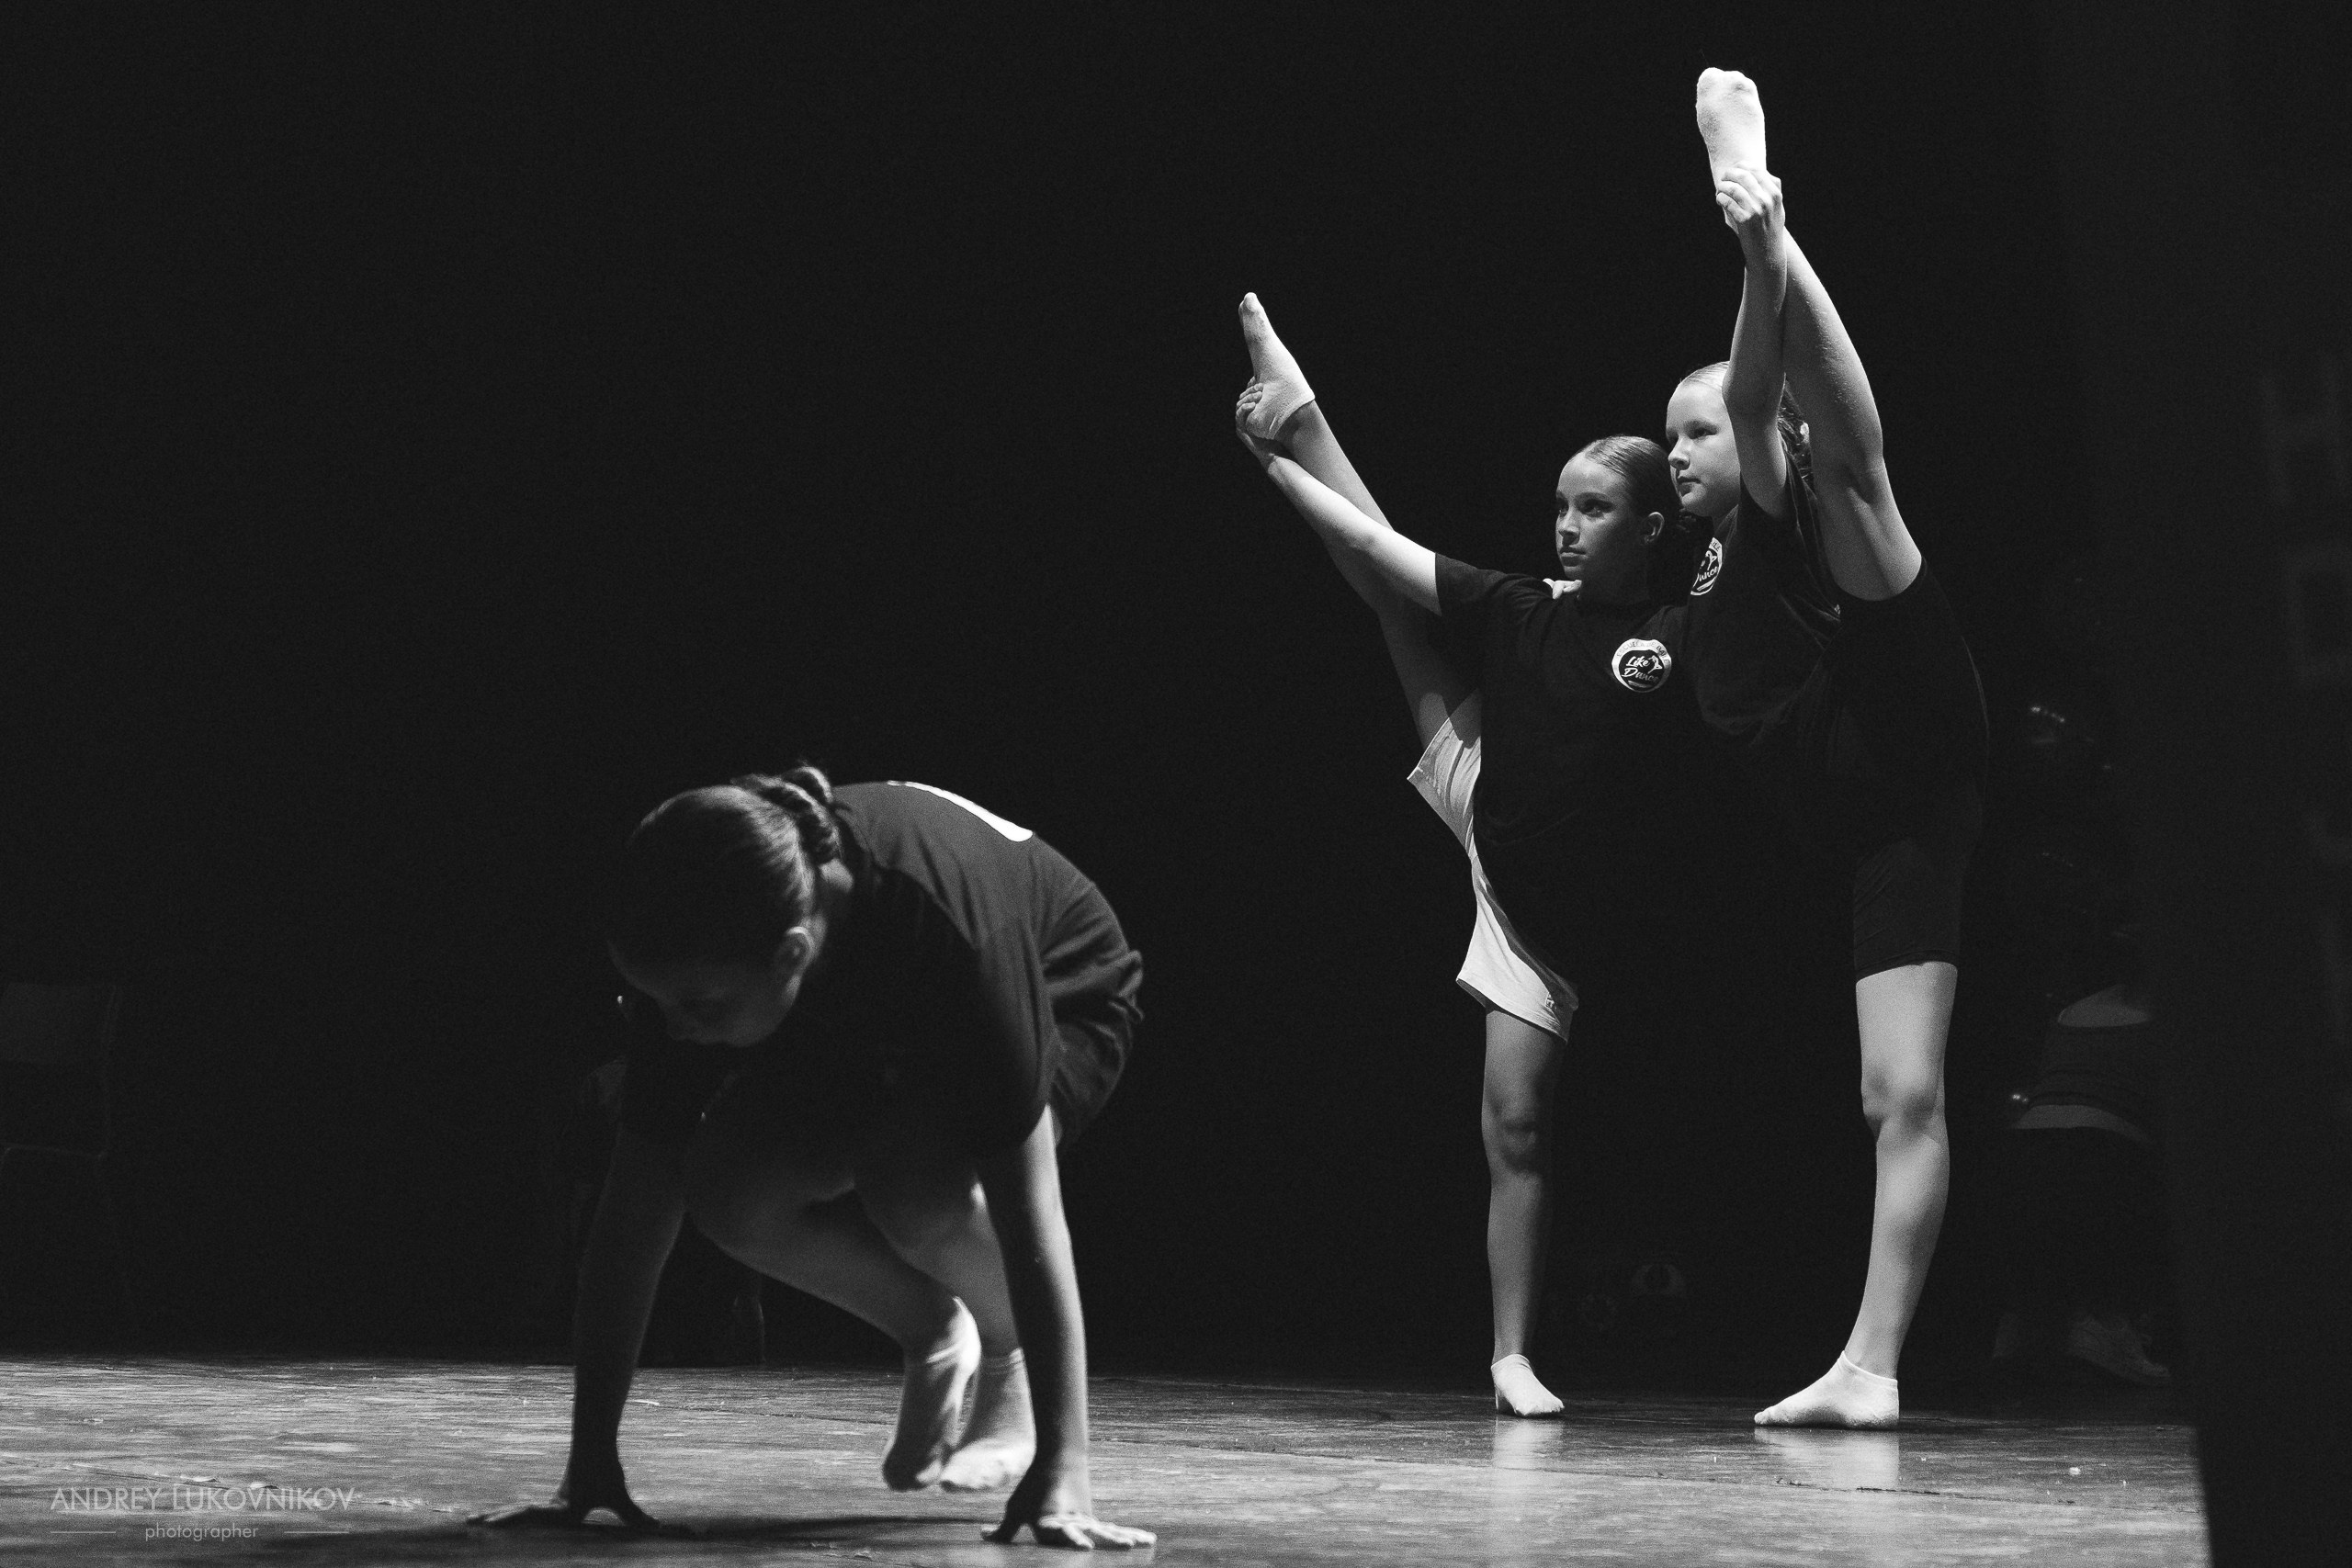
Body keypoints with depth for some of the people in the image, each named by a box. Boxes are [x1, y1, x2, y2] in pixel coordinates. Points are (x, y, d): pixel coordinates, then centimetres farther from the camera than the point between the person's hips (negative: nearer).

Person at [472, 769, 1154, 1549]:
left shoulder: (951, 932, -44)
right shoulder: (696, 961, -30)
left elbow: (1029, 1221, -43)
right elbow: (634, 1214, -24)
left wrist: (1060, 1472, -46)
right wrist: (590, 1466, -26)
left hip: (1058, 1007, -4)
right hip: (859, 1024, 5)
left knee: (909, 1186, -35)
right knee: (731, 1190, -23)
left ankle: (1012, 1351, -2)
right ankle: (934, 1337, 5)